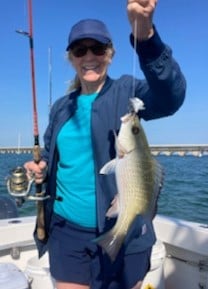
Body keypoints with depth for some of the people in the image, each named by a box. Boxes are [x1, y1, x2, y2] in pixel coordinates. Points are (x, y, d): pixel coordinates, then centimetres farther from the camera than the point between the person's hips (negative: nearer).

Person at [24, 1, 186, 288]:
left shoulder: (126, 92, -6)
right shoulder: (61, 107, 8)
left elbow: (171, 95, -27)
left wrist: (144, 33, -42)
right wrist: (40, 167, -4)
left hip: (122, 231, -3)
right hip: (66, 230, 4)